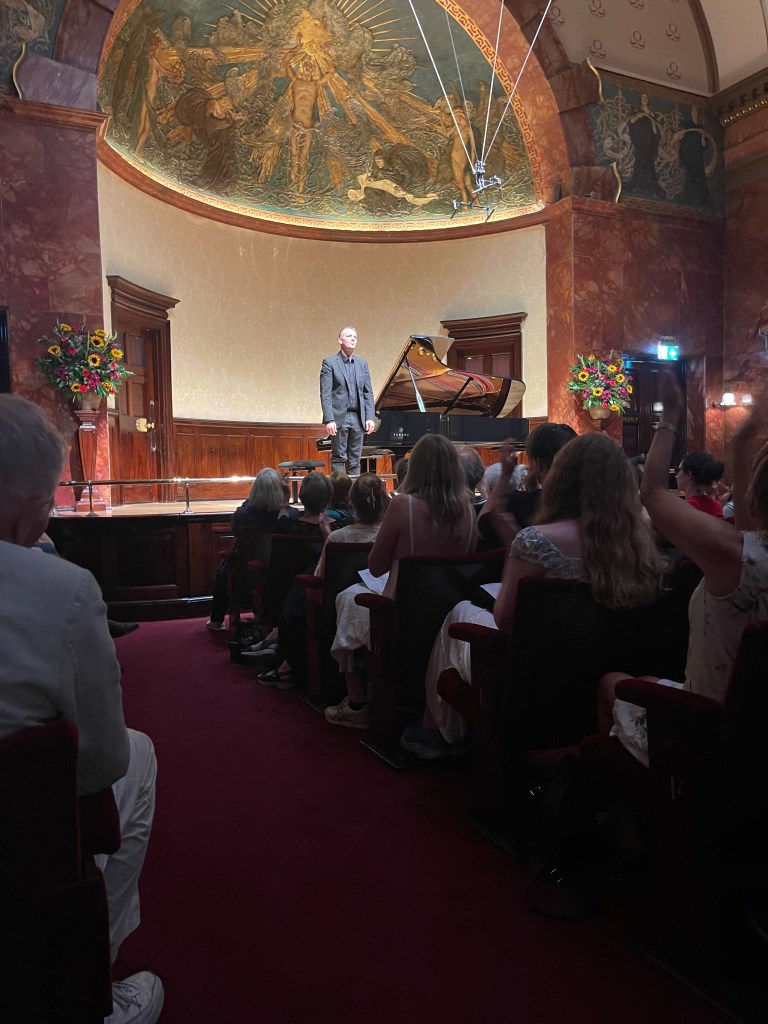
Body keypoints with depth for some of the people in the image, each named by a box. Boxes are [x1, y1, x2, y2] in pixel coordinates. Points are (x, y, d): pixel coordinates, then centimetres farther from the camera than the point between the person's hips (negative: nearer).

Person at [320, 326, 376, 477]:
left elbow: (368, 393, 12)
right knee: (339, 458, -1)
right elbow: (325, 393, -7)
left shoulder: (362, 364, 14)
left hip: (358, 418, 4)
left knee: (355, 460, 8)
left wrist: (370, 417, 2)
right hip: (339, 417, -4)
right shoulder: (330, 362, -1)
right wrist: (329, 419, -16)